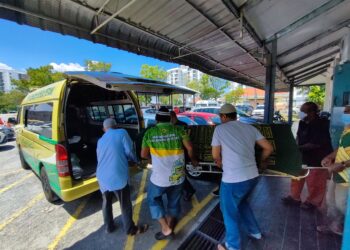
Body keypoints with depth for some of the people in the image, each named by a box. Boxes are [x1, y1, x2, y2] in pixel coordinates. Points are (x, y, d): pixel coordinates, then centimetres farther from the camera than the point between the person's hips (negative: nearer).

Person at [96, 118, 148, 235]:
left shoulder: (100, 140, 15)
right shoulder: (122, 133, -4)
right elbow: (129, 152, -8)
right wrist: (135, 160, 13)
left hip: (102, 177, 6)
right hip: (117, 176, -6)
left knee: (106, 202, 27)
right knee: (125, 204, 13)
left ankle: (109, 227, 45)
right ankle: (131, 229, 32)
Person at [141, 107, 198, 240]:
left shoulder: (149, 132, -5)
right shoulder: (178, 129, -4)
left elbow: (143, 154, 1)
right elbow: (189, 148, -5)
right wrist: (192, 160, 14)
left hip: (160, 177, -2)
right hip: (178, 175, 2)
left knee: (153, 199, 24)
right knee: (174, 201, 24)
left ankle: (165, 229, 24)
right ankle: (170, 225, 40)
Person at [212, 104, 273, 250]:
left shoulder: (219, 129, -7)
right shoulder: (250, 128, 6)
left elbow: (216, 156, -2)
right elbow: (269, 148, 9)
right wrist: (262, 161, 27)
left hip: (233, 179, -6)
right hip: (252, 176, 6)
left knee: (229, 211, 17)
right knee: (241, 202, 32)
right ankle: (254, 232, 48)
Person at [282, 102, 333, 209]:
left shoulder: (321, 125, -23)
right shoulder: (303, 122, 0)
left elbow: (316, 144, -26)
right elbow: (299, 135, 12)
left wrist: (298, 148, -23)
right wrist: (295, 146, -4)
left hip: (318, 158, -7)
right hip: (304, 156, 8)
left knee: (314, 182, 8)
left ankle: (312, 202, 30)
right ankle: (294, 197, 30)